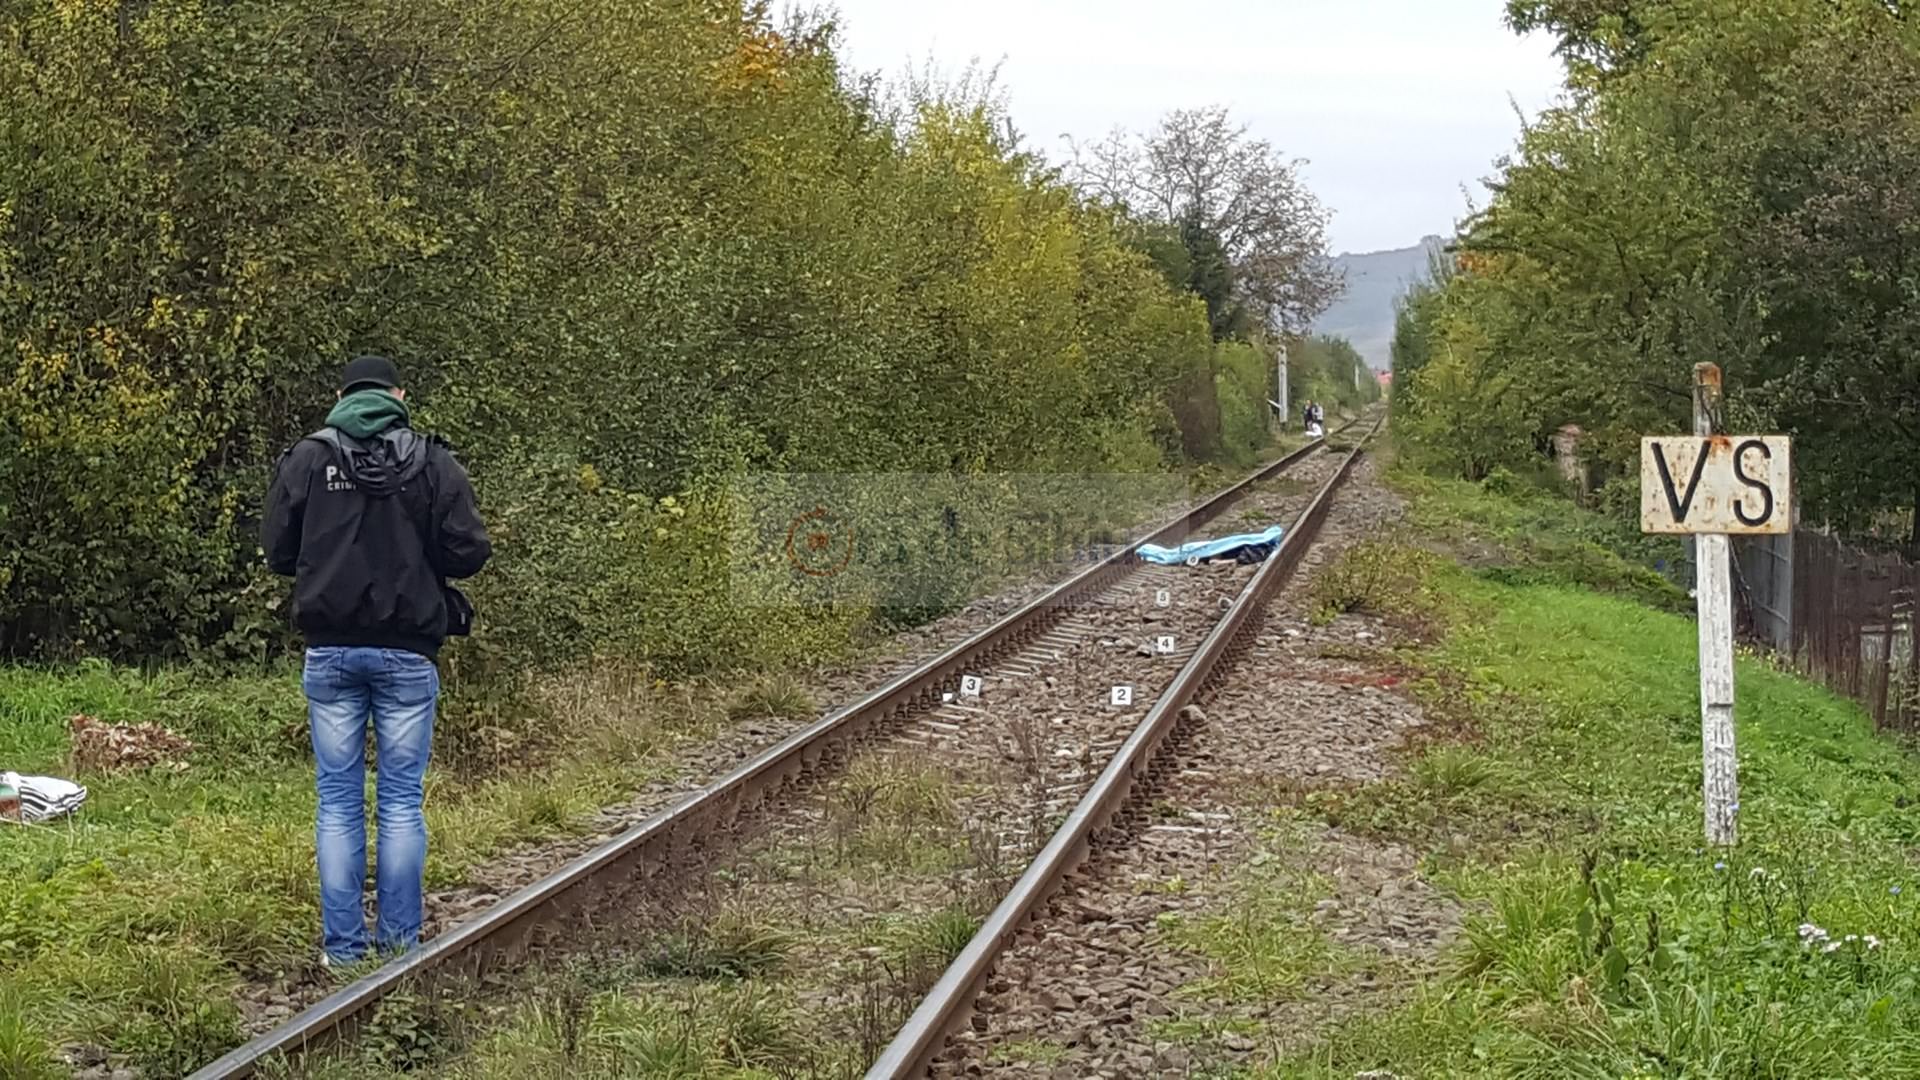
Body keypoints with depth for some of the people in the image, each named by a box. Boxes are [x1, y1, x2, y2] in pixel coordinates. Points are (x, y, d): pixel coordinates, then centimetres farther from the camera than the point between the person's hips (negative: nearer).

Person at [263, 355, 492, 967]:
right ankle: (400, 941, 6)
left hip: (330, 651, 1)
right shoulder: (433, 462, -1)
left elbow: (278, 553, 2)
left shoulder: (307, 459, 1)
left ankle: (344, 945, 5)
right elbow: (469, 553, -5)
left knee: (338, 802, 5)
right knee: (402, 801, 5)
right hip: (407, 653, -1)